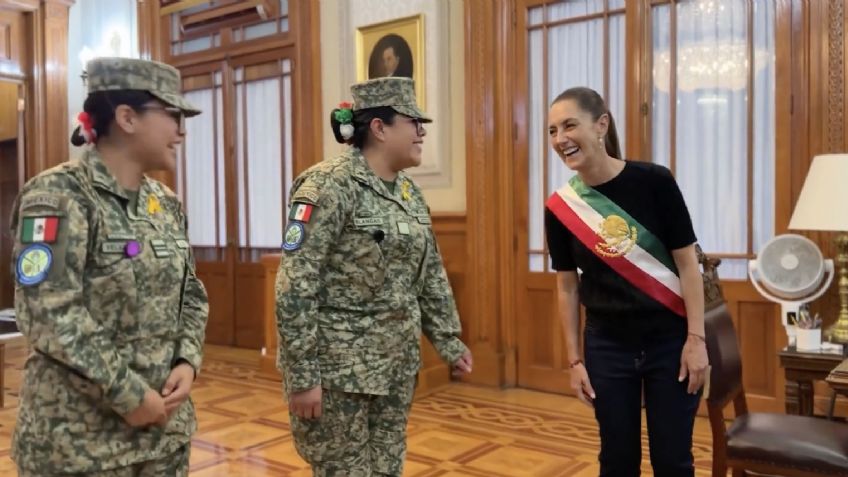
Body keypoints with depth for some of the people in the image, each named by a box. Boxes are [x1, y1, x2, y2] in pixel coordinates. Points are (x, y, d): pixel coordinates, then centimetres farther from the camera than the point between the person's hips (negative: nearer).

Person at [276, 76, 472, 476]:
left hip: (396, 364, 7)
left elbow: (431, 275, 15)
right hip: (337, 366, -7)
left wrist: (448, 340, 14)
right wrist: (302, 375, -20)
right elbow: (295, 287, -19)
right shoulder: (329, 186, -16)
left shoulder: (408, 191, 8)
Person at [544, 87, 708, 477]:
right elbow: (567, 287, 3)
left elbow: (687, 264, -6)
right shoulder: (560, 207, -5)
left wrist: (696, 339, -9)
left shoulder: (654, 182, -12)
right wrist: (574, 360, 3)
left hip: (669, 341, -2)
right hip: (606, 347, 2)